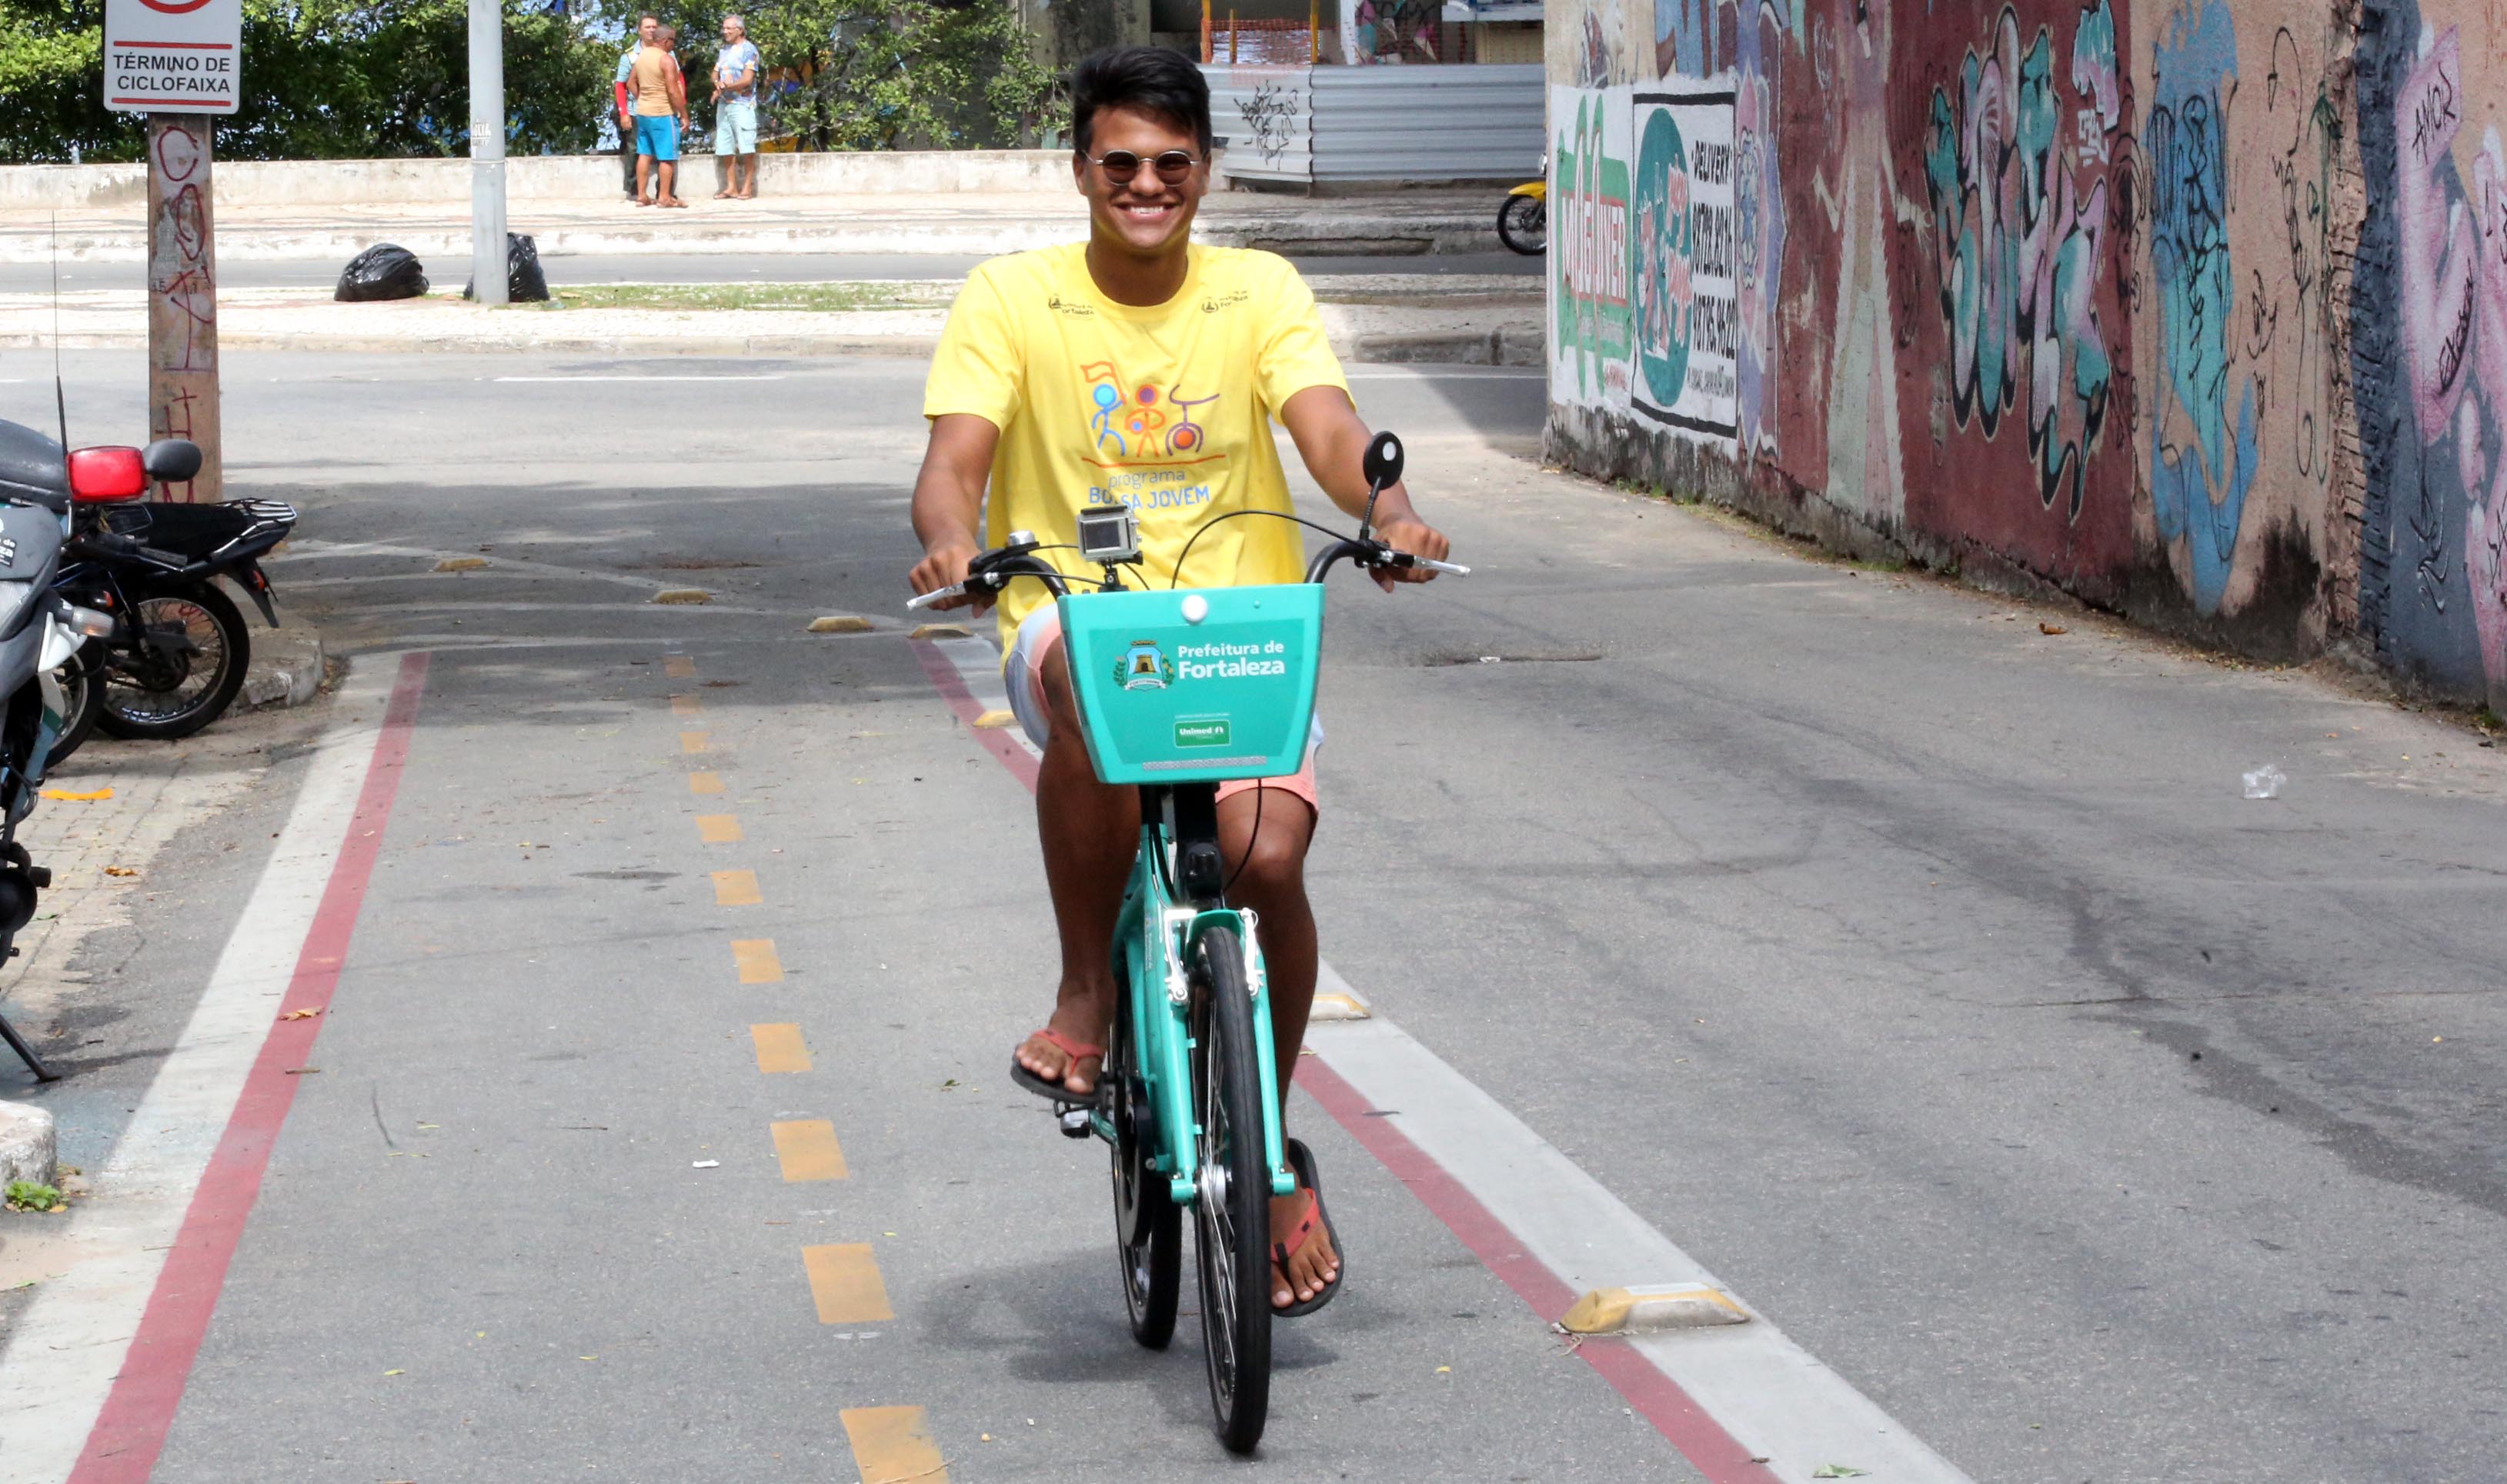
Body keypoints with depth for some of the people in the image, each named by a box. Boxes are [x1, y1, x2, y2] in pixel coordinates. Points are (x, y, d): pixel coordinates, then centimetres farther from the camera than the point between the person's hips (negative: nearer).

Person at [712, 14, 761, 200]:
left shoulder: (748, 49, -7)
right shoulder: (724, 50, 15)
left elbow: (747, 79, -13)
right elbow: (715, 74, 16)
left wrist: (726, 87, -13)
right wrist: (718, 84, -7)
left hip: (742, 103, -7)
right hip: (724, 104, 7)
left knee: (746, 146, -7)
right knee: (727, 147, 6)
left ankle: (748, 187, -3)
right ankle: (731, 187, 11)